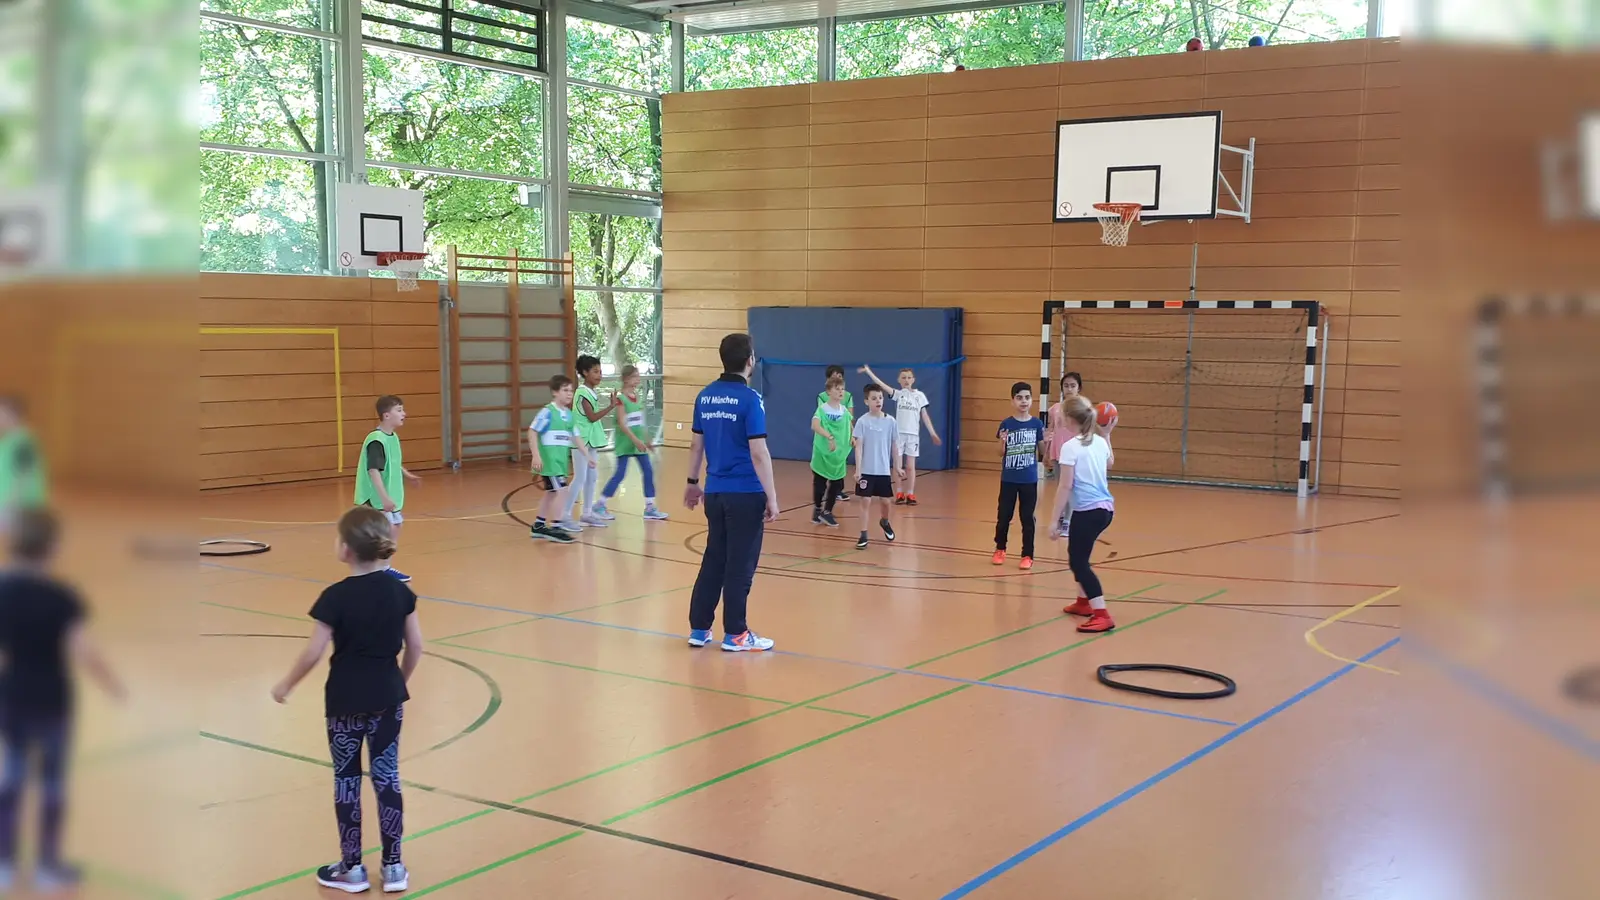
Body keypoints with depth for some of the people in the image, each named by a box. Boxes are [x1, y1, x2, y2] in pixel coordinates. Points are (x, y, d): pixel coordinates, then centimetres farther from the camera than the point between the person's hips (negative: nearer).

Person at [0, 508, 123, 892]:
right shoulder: (62, 598, -21)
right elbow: (82, 652, -24)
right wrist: (114, 685, -10)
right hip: (51, 701, -4)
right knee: (52, 781, 10)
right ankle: (48, 867, 21)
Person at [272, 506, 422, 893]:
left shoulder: (336, 596, -16)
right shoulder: (399, 589, -3)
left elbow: (313, 653, -15)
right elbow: (415, 646, 2)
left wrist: (285, 685, 1)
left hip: (346, 700, -4)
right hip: (387, 696, 4)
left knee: (346, 780, 9)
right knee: (387, 777, 11)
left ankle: (352, 868, 18)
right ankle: (393, 866, 16)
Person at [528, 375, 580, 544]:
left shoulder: (569, 414, 9)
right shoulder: (548, 411, -13)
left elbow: (576, 436, 16)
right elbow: (532, 432, -14)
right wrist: (536, 455, -19)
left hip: (562, 460, 9)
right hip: (549, 459, -9)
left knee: (551, 493, 15)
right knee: (561, 491, -13)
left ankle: (538, 526, 26)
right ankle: (555, 528, -7)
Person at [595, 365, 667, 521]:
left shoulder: (637, 395, 9)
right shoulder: (621, 398, -14)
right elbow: (622, 424, -19)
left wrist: (645, 439, 17)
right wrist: (635, 440, -23)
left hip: (639, 442, 7)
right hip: (625, 442, -7)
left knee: (648, 472, 4)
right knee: (620, 474, -5)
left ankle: (650, 508, 11)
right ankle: (600, 505, 7)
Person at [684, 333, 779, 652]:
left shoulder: (704, 396, 5)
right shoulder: (749, 398, -14)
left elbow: (696, 444, 12)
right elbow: (758, 453, -17)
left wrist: (693, 482, 24)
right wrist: (772, 498, -13)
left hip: (715, 492, 6)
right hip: (745, 494, -6)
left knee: (714, 560, 15)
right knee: (740, 565, 3)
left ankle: (699, 628, 18)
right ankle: (735, 634, 9)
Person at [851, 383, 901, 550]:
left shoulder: (890, 421, 0)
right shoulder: (862, 422, -8)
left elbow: (894, 445, 8)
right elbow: (859, 446, -8)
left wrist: (897, 466, 10)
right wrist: (858, 470, -13)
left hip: (884, 470, 3)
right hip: (866, 470, -3)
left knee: (886, 501, 11)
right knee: (866, 501, -1)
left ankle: (884, 522, 42)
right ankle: (863, 535, 5)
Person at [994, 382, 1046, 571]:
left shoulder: (1037, 423, -3)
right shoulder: (1006, 424, -5)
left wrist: (1047, 442, -19)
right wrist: (1002, 442, -22)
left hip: (1029, 479, 0)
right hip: (1008, 479, 0)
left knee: (1028, 518, 5)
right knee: (1003, 516, 10)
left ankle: (1027, 555, 14)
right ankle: (1000, 549, 30)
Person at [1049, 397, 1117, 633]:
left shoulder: (1070, 447, -12)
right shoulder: (1100, 442, 9)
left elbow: (1066, 486, -15)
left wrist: (1054, 519, -12)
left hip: (1088, 511, -8)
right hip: (1105, 508, 8)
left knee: (1078, 561, -5)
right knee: (1078, 556, 26)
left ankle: (1102, 616, -15)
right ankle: (1084, 602, 35)